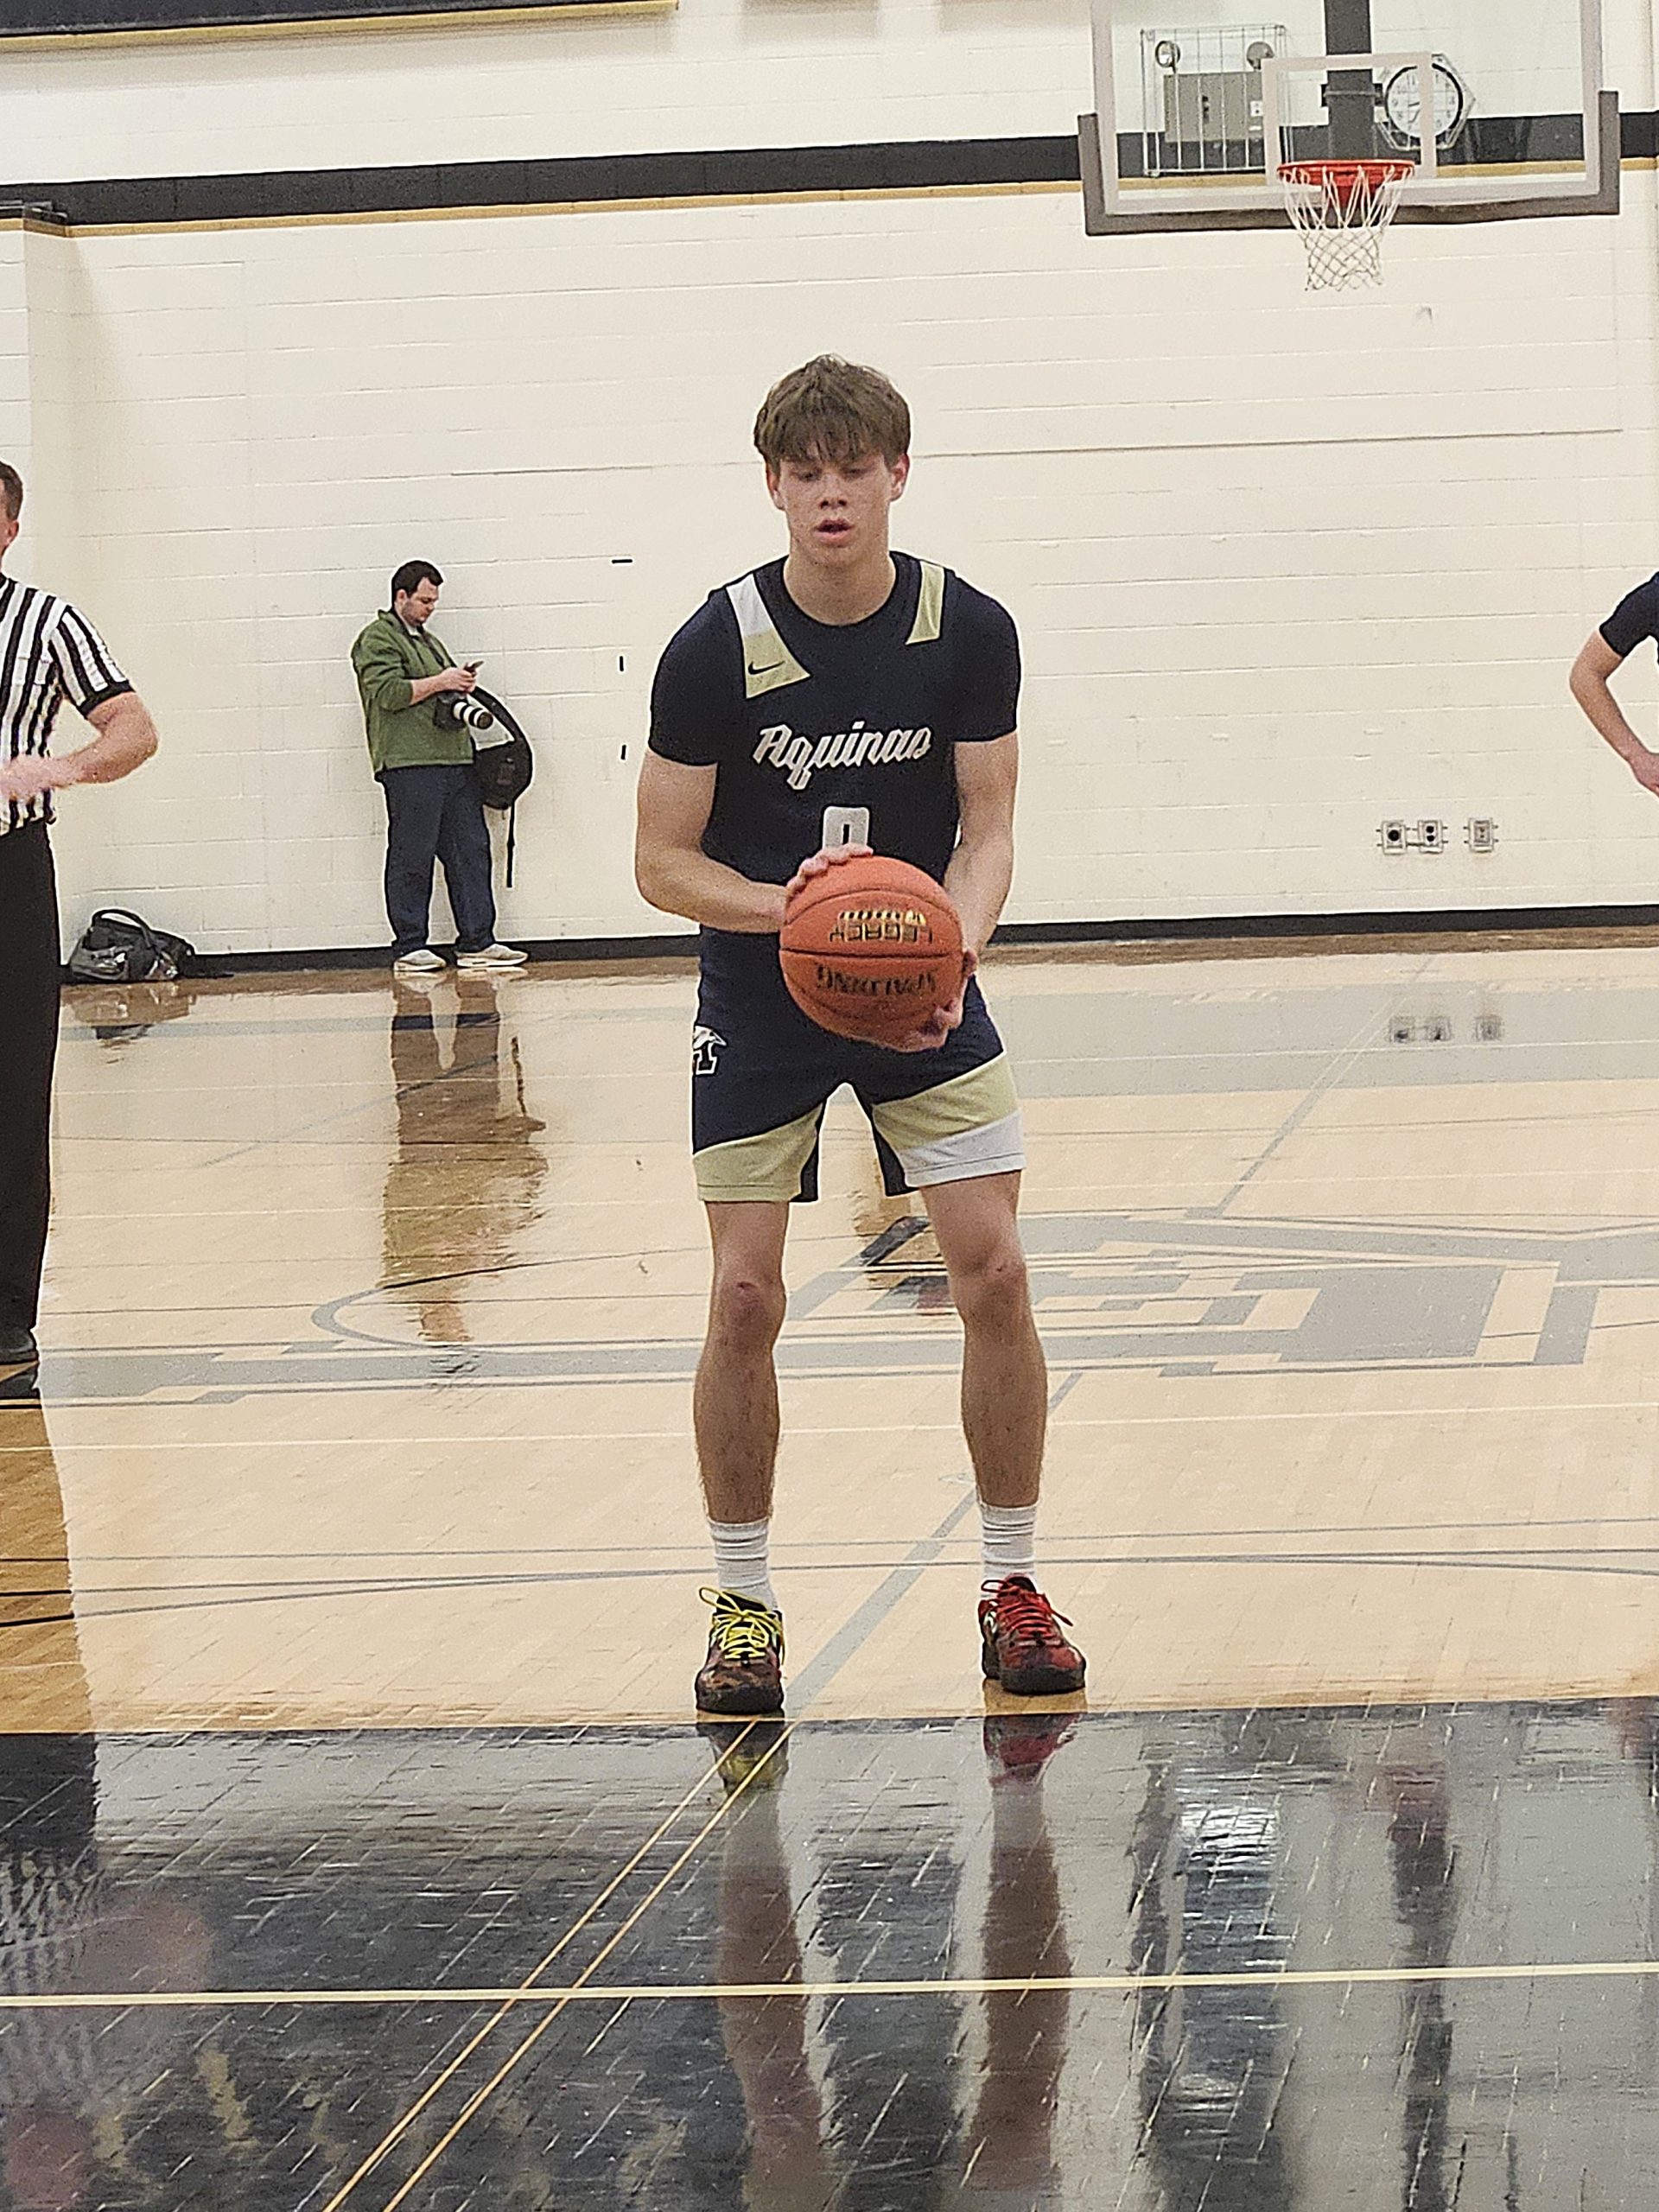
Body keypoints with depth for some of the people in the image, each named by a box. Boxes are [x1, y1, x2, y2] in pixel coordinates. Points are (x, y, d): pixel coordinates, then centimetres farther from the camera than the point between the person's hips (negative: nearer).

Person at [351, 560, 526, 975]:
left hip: (452, 760, 9)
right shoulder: (378, 640, -2)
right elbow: (388, 692, -16)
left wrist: (460, 685, 14)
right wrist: (440, 682, -11)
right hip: (408, 765, -9)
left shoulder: (428, 641, 27)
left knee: (470, 851, 4)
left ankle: (476, 943, 6)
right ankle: (409, 948, -2)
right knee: (412, 858, -6)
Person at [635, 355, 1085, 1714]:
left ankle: (1013, 1587, 6)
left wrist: (958, 941, -25)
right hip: (760, 998, -1)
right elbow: (664, 860, -8)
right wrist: (783, 908, -27)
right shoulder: (718, 648, -14)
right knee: (746, 1299, -7)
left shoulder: (969, 633, -9)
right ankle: (743, 1603, 9)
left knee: (994, 1270, -8)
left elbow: (987, 826, -5)